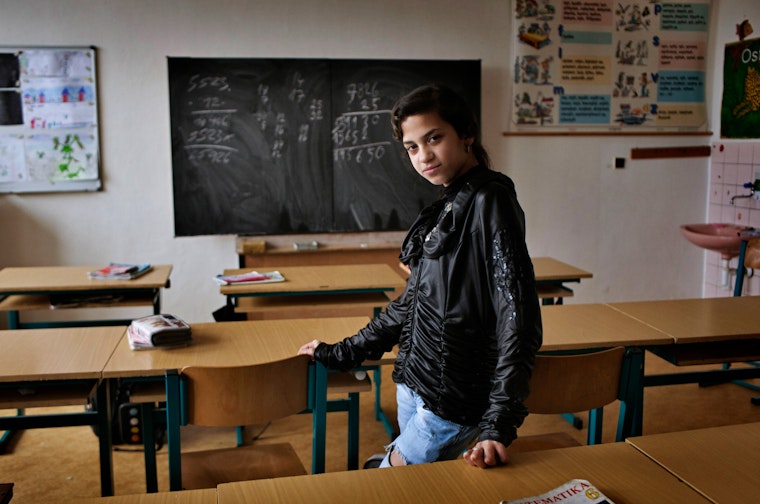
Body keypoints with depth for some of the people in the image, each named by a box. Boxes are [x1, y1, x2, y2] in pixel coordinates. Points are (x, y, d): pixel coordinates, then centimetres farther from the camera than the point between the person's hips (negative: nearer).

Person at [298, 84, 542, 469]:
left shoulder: (490, 202, -15)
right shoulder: (447, 207, 11)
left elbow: (518, 320, -20)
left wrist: (498, 424, -25)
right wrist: (344, 353, 22)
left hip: (452, 404, -8)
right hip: (414, 387, 8)